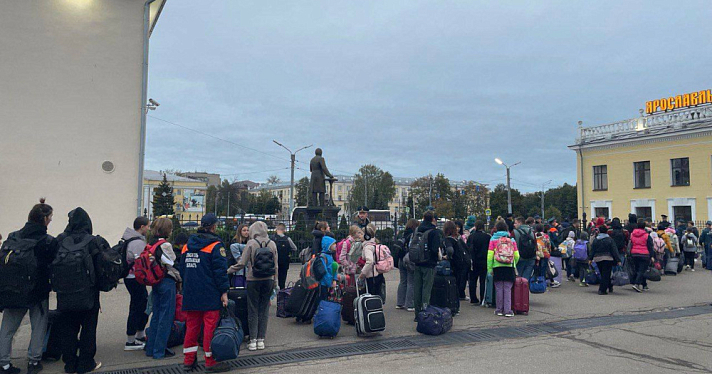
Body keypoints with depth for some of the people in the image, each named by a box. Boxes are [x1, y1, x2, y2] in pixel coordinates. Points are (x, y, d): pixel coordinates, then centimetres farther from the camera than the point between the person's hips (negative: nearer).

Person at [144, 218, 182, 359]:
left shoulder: (151, 244, 8)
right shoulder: (165, 245, -16)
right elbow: (171, 265, -14)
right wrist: (179, 279, 1)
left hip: (155, 282, 8)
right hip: (167, 283, -8)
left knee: (156, 315, 16)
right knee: (166, 316, 1)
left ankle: (151, 348, 24)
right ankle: (160, 350, 6)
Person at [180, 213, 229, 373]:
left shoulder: (187, 245, 12)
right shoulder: (216, 245, -9)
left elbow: (182, 270, 19)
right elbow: (220, 270, -13)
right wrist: (224, 292, -9)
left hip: (190, 294, 6)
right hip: (210, 295, -6)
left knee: (191, 325, 13)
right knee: (210, 326, 0)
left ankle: (188, 360, 20)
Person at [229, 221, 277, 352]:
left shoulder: (251, 243, -7)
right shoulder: (272, 244, 3)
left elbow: (242, 263, -9)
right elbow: (276, 265, 6)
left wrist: (229, 270, 6)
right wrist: (275, 281, 15)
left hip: (253, 281, -3)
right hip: (268, 281, 3)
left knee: (253, 310, 6)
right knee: (264, 309, 10)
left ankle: (253, 341, 8)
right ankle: (261, 340, 13)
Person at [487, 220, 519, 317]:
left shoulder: (493, 240, 0)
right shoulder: (511, 240, 6)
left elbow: (490, 255, -3)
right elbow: (516, 256, 5)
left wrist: (489, 268, 2)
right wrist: (513, 265, 21)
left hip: (497, 267, -1)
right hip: (509, 267, 1)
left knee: (499, 289, 6)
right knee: (507, 289, 3)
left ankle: (499, 310, 13)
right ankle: (508, 310, 1)